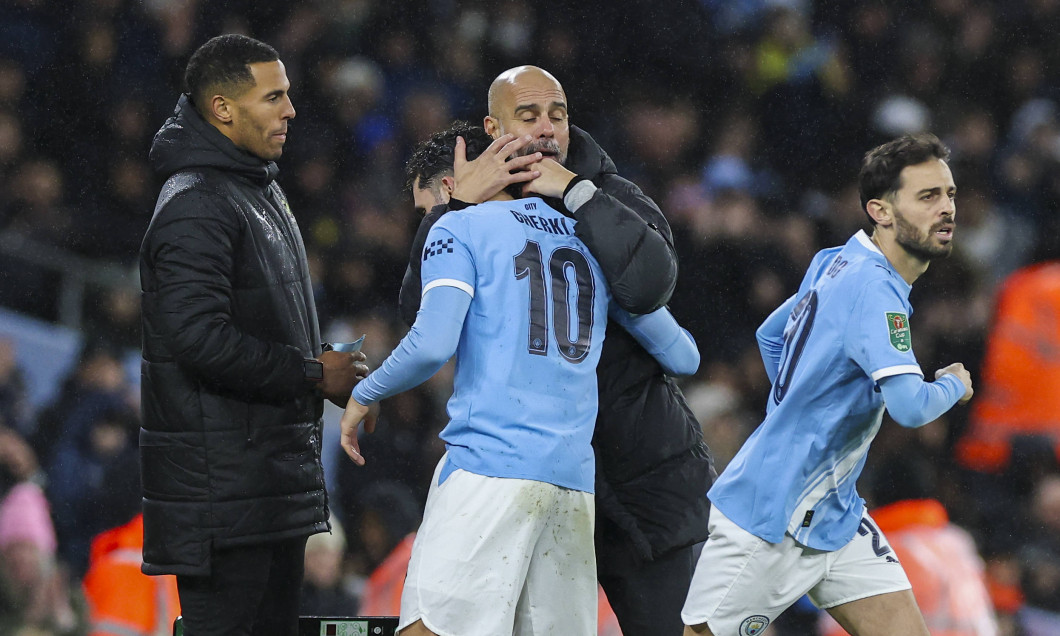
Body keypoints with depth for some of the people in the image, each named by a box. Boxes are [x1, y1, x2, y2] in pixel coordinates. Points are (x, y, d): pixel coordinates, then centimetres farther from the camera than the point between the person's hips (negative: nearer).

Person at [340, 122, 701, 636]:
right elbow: (682, 357, 22)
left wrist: (363, 396, 6)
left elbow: (432, 343, -10)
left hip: (490, 461, -6)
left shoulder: (459, 229, 5)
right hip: (574, 475, 6)